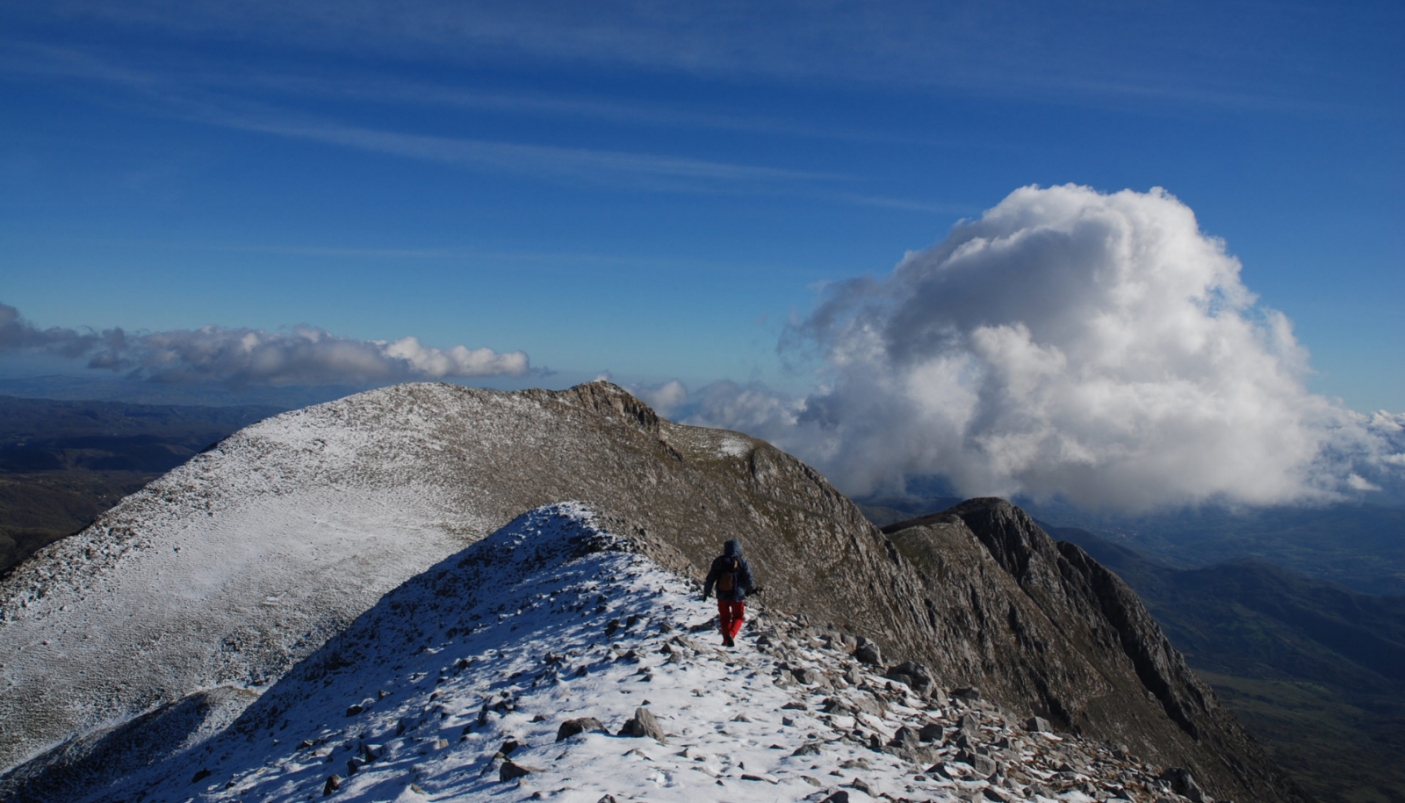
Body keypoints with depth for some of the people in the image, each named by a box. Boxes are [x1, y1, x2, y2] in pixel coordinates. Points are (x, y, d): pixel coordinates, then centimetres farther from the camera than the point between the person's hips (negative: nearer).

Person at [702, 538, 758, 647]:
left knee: (724, 617, 18)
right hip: (737, 595, -2)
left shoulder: (718, 561, -3)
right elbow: (748, 578, -6)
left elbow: (711, 578, 0)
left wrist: (706, 592, 12)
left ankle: (726, 640, 18)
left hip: (722, 595, 2)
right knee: (738, 617, 13)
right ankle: (731, 634, -12)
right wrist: (752, 589, 13)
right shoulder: (742, 562, -10)